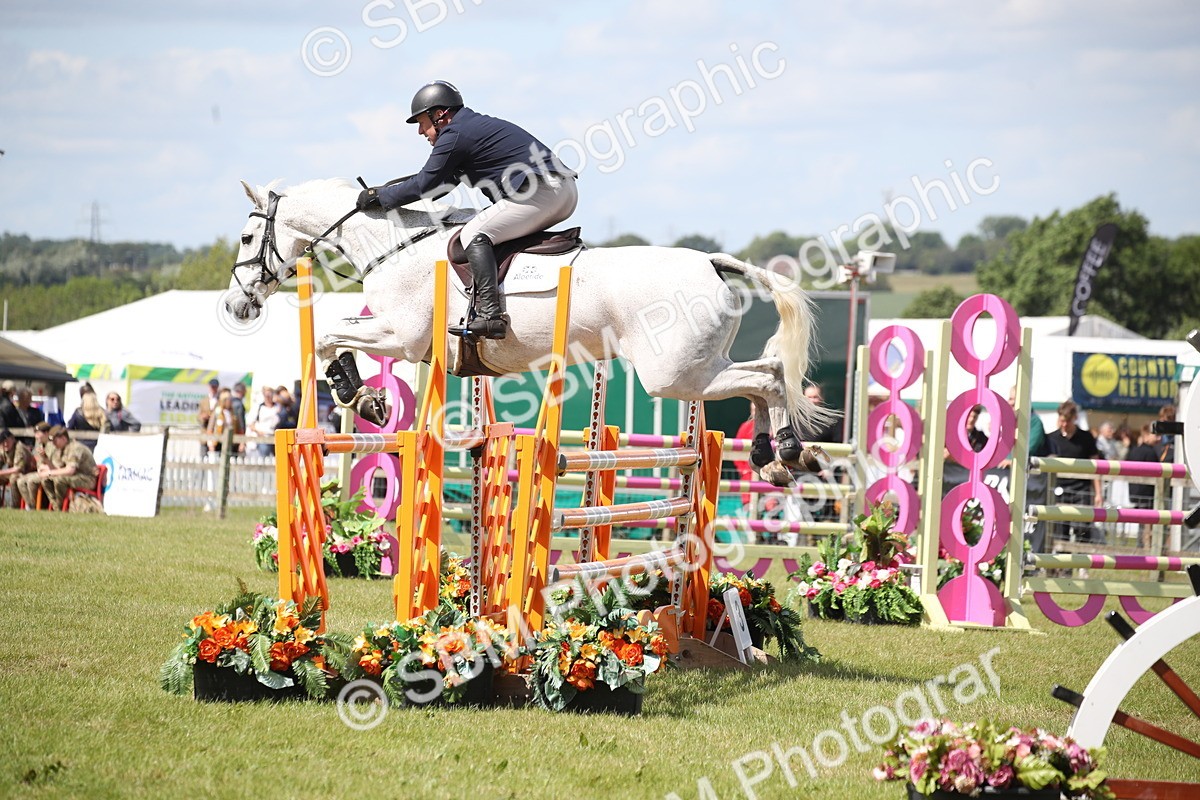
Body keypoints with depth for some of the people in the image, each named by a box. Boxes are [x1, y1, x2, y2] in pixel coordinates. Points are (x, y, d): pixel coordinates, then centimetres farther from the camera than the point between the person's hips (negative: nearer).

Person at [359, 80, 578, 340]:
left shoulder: (455, 134, -5)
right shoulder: (475, 125, 26)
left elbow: (425, 185, -4)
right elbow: (443, 182, 32)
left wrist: (380, 196, 8)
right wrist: (385, 192, 30)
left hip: (540, 192, -10)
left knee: (475, 234, -10)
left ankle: (490, 315, -22)